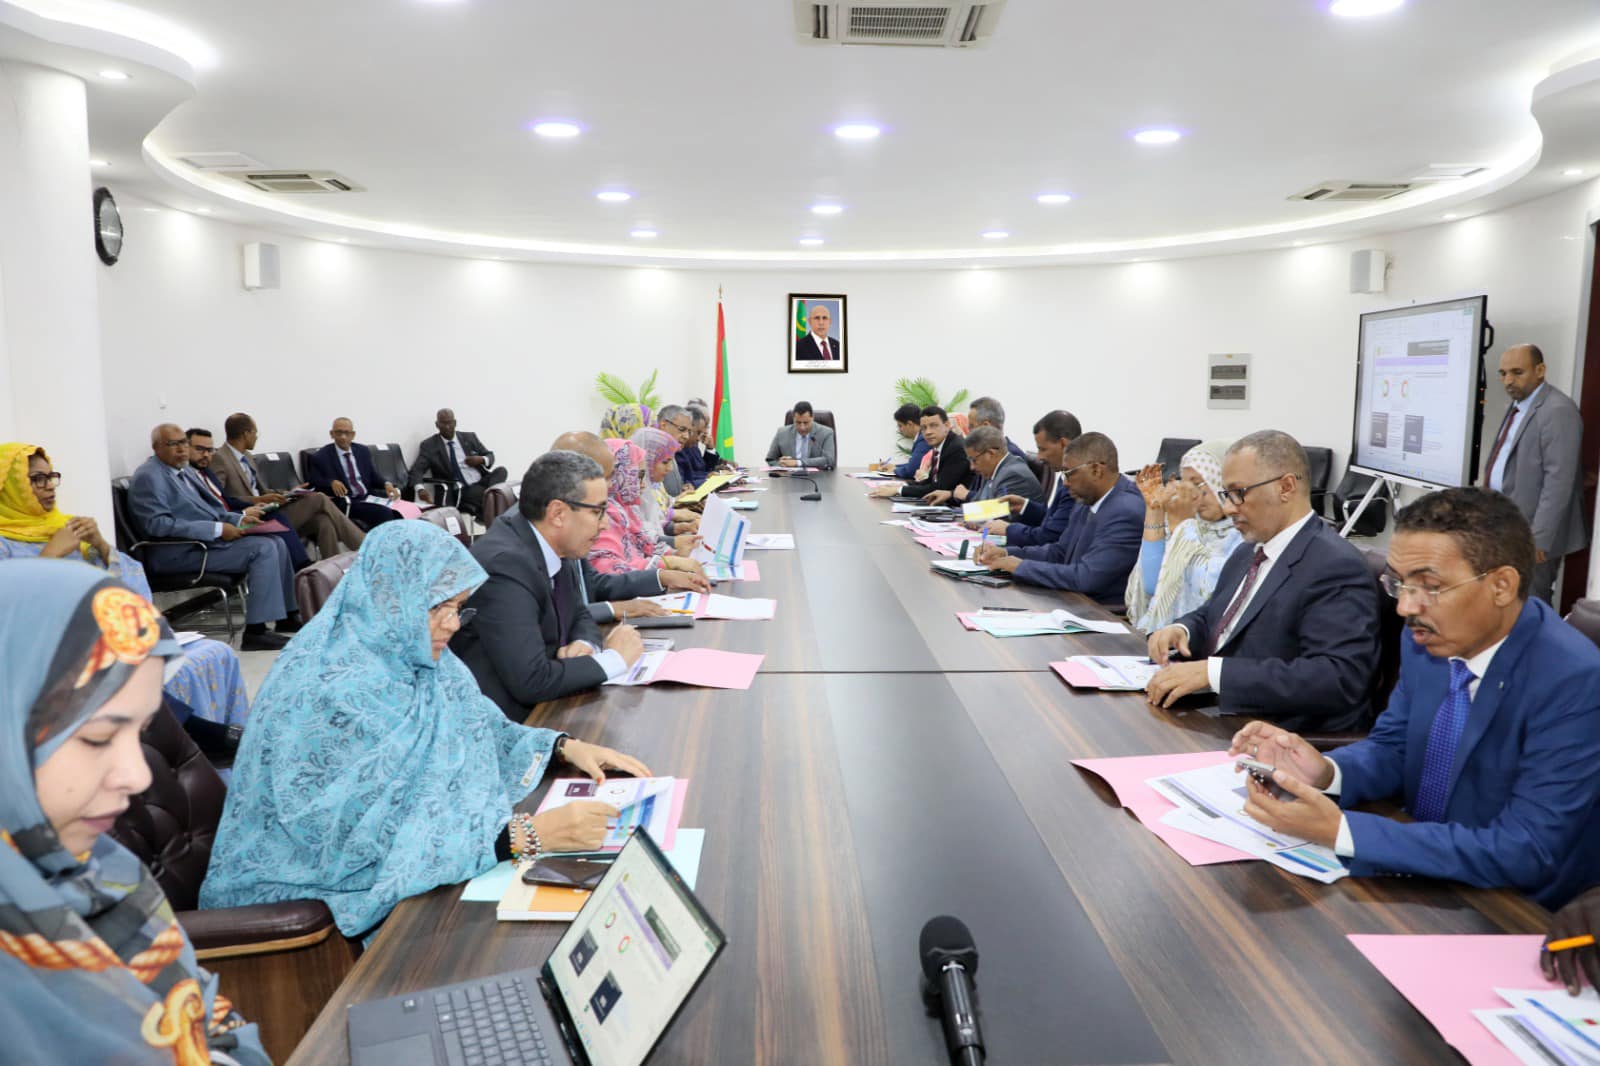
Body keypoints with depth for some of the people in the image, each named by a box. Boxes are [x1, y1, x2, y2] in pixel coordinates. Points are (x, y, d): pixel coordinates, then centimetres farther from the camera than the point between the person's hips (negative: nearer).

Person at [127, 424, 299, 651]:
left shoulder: (184, 471, 18)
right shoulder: (148, 476, -11)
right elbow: (158, 524, -22)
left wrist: (239, 518, 4)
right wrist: (218, 529, -24)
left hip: (207, 538, 9)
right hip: (178, 552, -9)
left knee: (276, 543, 1)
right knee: (263, 549, -21)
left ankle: (286, 616, 10)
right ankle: (255, 631, -23)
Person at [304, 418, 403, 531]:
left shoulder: (363, 451, 14)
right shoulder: (320, 457, 0)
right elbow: (314, 483, -3)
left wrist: (386, 485, -5)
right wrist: (332, 482, -23)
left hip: (369, 496, 5)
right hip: (346, 503, -5)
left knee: (397, 511, -27)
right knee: (384, 513, -32)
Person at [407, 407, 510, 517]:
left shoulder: (469, 437, 13)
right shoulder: (429, 445, 4)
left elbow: (490, 456, 20)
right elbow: (416, 471, -6)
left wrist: (481, 459, -6)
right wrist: (420, 489, -29)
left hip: (482, 482, 4)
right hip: (461, 490, -3)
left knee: (501, 470, -27)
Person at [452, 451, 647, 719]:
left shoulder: (555, 546, 0)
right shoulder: (505, 565, -24)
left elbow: (581, 617, 15)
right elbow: (531, 681, -27)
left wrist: (584, 645, -7)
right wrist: (613, 658, -16)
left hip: (541, 705, 8)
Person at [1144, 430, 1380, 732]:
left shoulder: (1337, 567, -16)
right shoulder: (1247, 552, 11)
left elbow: (1338, 677, -25)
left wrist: (1213, 672, -29)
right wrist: (1181, 630, 0)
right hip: (1216, 719, 8)